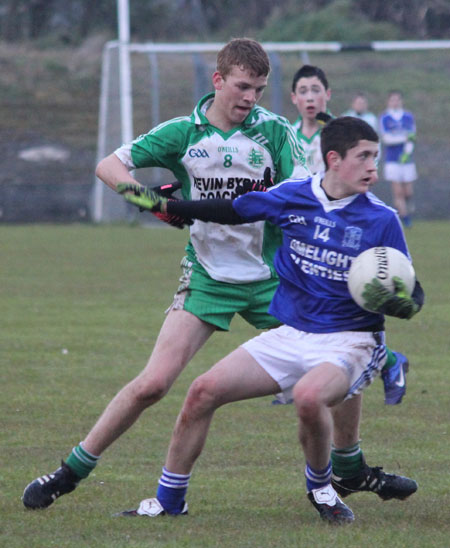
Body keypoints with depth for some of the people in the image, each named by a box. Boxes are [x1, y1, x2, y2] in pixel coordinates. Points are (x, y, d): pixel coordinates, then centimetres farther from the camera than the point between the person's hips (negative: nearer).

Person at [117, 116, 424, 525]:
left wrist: (401, 303, -28)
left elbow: (412, 296, -4)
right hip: (291, 336, 4)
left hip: (349, 342, -4)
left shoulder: (382, 220, -8)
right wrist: (163, 205, 15)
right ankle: (169, 501, 12)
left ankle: (322, 487, -5)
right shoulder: (292, 197, 0)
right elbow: (233, 211, 16)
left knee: (309, 395, -36)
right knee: (205, 390, -6)